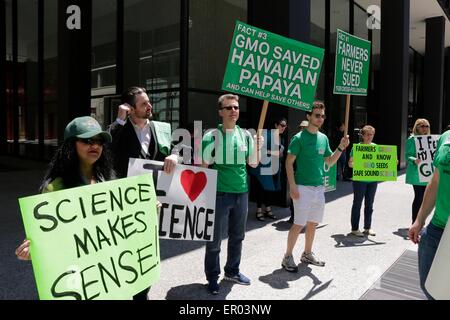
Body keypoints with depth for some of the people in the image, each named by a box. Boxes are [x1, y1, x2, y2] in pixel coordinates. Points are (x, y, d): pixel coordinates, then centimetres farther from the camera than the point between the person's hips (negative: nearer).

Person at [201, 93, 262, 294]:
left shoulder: (246, 135, 6)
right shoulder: (212, 136, -8)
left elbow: (253, 164, 14)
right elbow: (202, 167, -6)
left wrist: (258, 147, -3)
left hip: (242, 193, 5)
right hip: (219, 193, -5)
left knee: (237, 236, 17)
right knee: (214, 238, 5)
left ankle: (232, 271, 36)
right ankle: (212, 277, 22)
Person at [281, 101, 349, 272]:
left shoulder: (324, 138, 11)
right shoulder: (299, 138, -9)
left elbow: (330, 161, 16)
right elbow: (289, 163, -11)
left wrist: (341, 148, 1)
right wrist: (292, 186, -17)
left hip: (319, 187, 7)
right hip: (303, 187, -7)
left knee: (312, 223, 15)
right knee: (299, 224, -4)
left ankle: (307, 254, 30)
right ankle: (288, 257, 9)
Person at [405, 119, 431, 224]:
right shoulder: (412, 139, -6)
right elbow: (408, 155, -11)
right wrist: (414, 160, -30)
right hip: (416, 173, -6)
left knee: (423, 198, 10)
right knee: (419, 197, -6)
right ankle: (415, 223, 4)